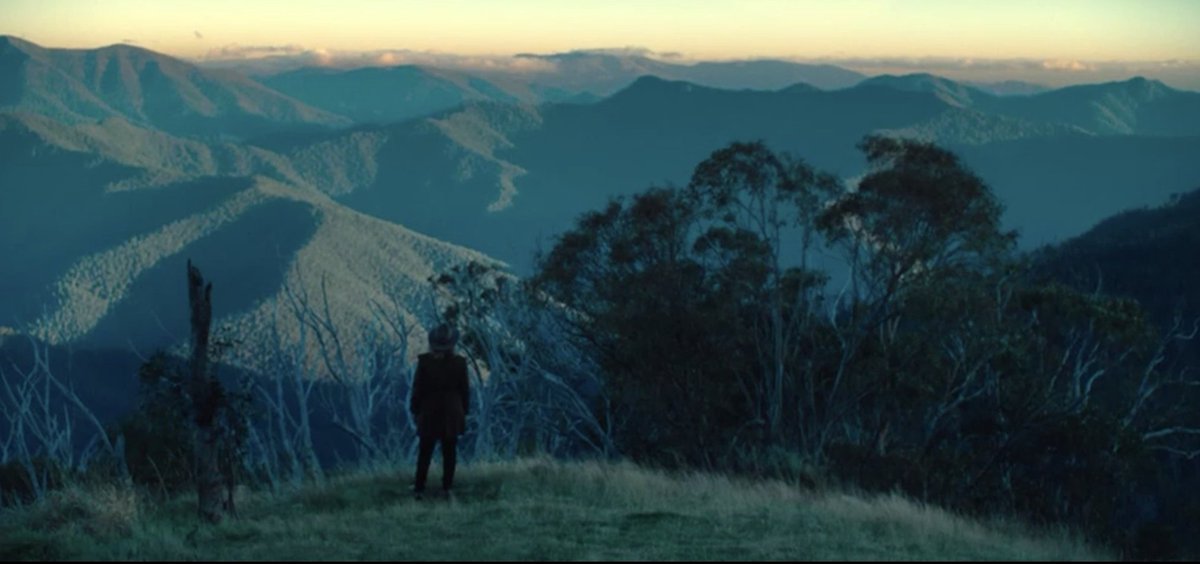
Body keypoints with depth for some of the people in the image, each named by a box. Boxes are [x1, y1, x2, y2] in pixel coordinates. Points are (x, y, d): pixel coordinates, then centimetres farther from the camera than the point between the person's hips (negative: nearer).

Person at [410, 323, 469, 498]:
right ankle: (447, 488, 12)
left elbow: (418, 388, -10)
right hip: (452, 414, 1)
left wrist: (415, 410, 2)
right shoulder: (459, 362, -11)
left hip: (429, 413, -1)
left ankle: (419, 488, 13)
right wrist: (463, 412, 10)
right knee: (449, 453, 10)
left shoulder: (424, 361, -16)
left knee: (424, 452, 11)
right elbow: (464, 390, -3)